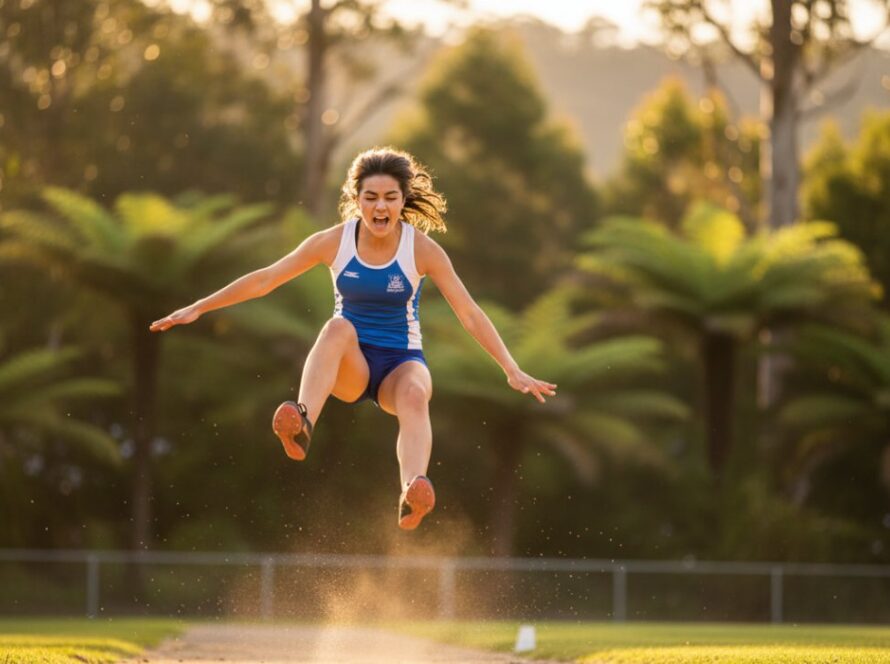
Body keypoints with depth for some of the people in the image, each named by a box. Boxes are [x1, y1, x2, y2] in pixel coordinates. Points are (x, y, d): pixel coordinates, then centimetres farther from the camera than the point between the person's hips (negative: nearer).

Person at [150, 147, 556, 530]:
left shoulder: (422, 250, -9)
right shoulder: (334, 242, -6)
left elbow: (469, 313, -10)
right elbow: (265, 279, -1)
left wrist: (512, 371, -16)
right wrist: (198, 309, -2)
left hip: (400, 361, -1)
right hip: (350, 365, 1)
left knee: (414, 394, -37)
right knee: (338, 327, -35)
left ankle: (413, 492, -64)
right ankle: (302, 426, -58)